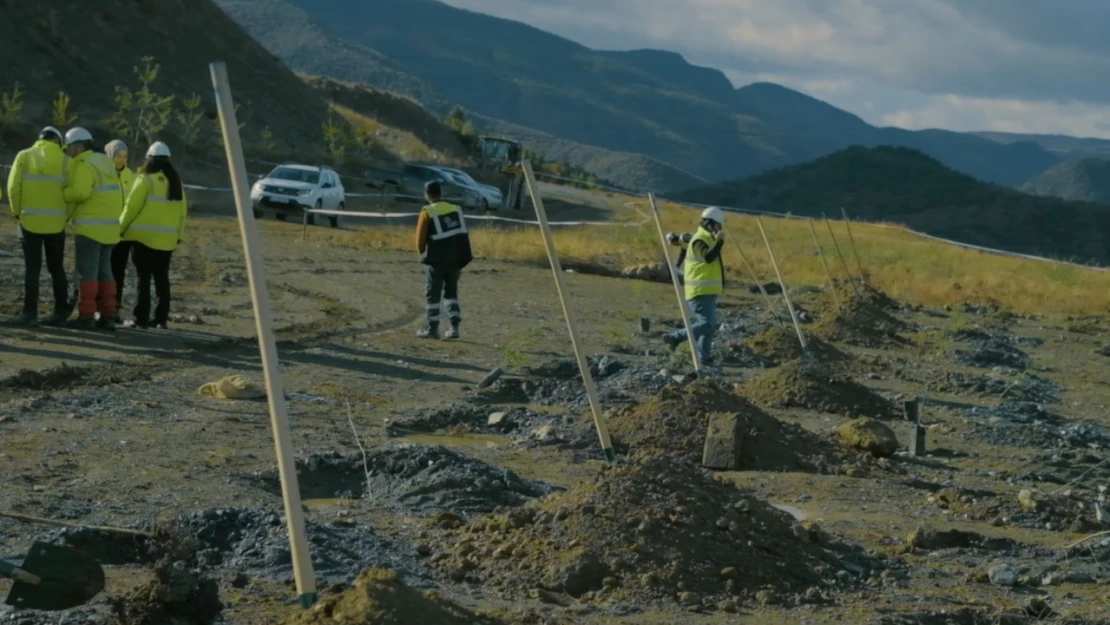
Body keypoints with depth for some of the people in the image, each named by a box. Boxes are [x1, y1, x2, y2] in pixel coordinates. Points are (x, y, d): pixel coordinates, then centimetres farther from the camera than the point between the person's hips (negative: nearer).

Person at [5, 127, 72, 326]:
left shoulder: (24, 156, 0)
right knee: (57, 268, 11)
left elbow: (14, 187, -4)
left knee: (32, 268, 2)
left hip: (30, 220, -1)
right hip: (56, 223, 1)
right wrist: (66, 215, 6)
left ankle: (30, 312, -3)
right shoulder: (65, 161, 0)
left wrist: (18, 212, 9)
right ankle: (61, 311, 12)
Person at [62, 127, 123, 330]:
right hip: (109, 226, 8)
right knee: (104, 271, 12)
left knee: (87, 272, -4)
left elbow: (80, 192, -26)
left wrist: (61, 193, -11)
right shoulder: (104, 162, 16)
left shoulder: (85, 166, -13)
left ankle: (86, 316, -6)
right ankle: (108, 316, 10)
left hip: (91, 227, -8)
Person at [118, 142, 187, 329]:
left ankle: (141, 318, -5)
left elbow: (132, 207, -9)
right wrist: (179, 235, 17)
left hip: (145, 236, -5)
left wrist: (121, 228, 1)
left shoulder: (145, 180, -8)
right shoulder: (176, 181, 10)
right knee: (162, 278, 11)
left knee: (144, 278, -3)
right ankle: (161, 318, 10)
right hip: (167, 239, 5)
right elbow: (182, 211, 10)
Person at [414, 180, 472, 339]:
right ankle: (455, 327, 8)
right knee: (451, 293, 16)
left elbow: (420, 238, -6)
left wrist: (422, 253, 14)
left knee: (432, 294, 5)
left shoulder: (427, 213, -9)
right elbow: (462, 235, 8)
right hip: (454, 259, 5)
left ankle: (432, 328, 5)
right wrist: (462, 260, 13)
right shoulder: (456, 209, 6)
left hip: (436, 260, -5)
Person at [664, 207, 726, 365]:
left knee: (709, 325, 10)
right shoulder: (699, 241, -16)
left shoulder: (707, 239, 16)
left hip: (707, 291, 11)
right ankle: (675, 337, -7)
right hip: (700, 292, -11)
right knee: (707, 324, -16)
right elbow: (708, 257, -36)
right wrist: (718, 242, -46)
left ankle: (704, 357, 11)